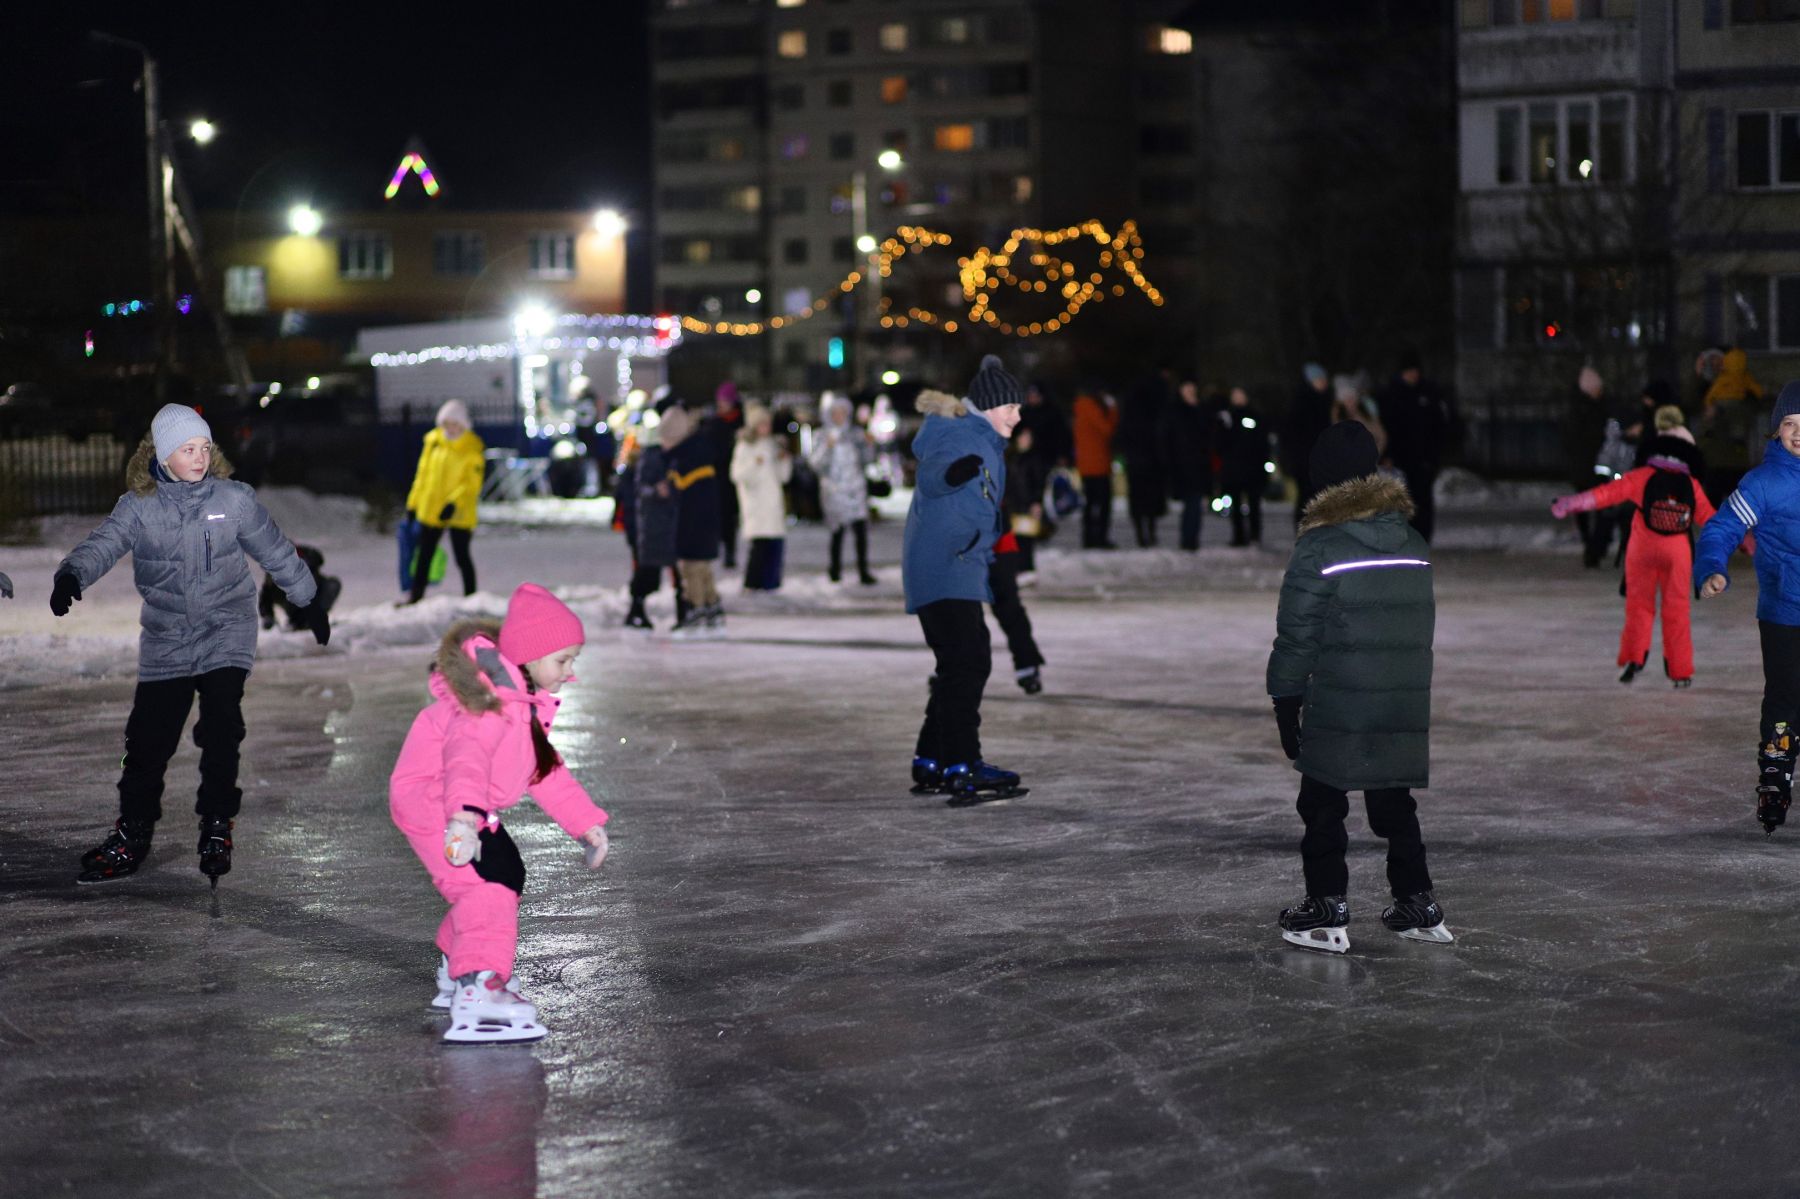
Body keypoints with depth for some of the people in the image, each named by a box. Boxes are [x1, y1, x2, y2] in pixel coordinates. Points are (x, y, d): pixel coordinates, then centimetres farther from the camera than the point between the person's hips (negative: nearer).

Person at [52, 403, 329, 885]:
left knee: (220, 728, -13)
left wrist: (309, 601, 17)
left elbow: (276, 552, 8)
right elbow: (103, 544, -17)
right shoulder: (139, 506, -3)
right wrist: (71, 575, -38)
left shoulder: (234, 499, -3)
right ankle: (132, 834, 16)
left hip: (226, 633, -1)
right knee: (148, 737, 2)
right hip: (165, 641, 1)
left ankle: (217, 828, 1)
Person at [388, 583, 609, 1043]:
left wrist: (585, 821, 16)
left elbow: (546, 771, 20)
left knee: (507, 876, 21)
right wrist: (464, 813, -62)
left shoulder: (528, 703, 10)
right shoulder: (492, 700, -26)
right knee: (490, 884, -23)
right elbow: (467, 756, -44)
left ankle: (454, 973, 38)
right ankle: (475, 992, -32)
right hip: (430, 800, -11)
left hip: (469, 808, 11)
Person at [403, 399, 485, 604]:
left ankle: (470, 596, 13)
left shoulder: (474, 449, -9)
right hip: (430, 510, 5)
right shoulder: (433, 440, 4)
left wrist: (454, 502, -25)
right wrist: (413, 503, 11)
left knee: (461, 557, 1)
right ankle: (416, 594, 24)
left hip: (459, 514, -5)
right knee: (424, 555, 13)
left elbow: (472, 484, -13)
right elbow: (422, 474, 11)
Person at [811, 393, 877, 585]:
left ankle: (863, 571, -5)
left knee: (861, 529, -8)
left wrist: (868, 444, -6)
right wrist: (827, 447, -18)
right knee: (837, 532, 1)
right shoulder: (822, 436, 3)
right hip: (834, 489, -1)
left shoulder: (856, 433, 8)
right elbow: (817, 464, -4)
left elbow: (868, 459, 11)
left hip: (856, 489, 1)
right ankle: (835, 568, 15)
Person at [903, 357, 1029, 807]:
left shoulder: (985, 444, 20)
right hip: (943, 572, -11)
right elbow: (932, 473, -35)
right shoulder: (961, 437, -12)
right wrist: (953, 471, -54)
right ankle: (961, 768, -21)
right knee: (966, 664, -17)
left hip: (961, 572, 11)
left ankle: (930, 763, 23)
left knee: (963, 667, 15)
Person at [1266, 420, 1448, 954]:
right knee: (1395, 805, 18)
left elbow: (1296, 636, -10)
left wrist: (1285, 704, -2)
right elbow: (1425, 624, 14)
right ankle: (1418, 905, 22)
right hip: (1406, 708, 6)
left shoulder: (1319, 548, -12)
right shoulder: (1414, 545, 7)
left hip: (1337, 711, -5)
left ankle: (1327, 912, 7)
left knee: (1323, 805, 7)